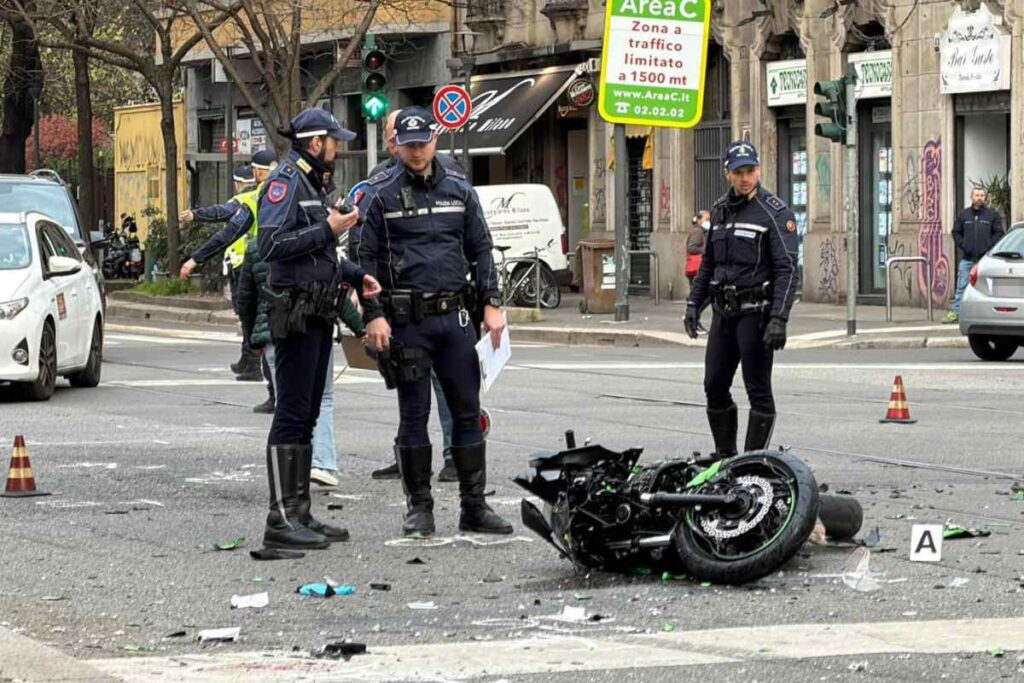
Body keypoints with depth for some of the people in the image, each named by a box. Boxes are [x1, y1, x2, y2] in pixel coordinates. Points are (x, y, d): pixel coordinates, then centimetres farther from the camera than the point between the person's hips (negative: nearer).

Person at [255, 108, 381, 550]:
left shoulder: (315, 185, 19)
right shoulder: (285, 182, -10)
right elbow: (270, 245, -23)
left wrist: (356, 277, 15)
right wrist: (328, 229, -20)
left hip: (319, 315, 10)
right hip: (295, 314, -10)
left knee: (306, 416, 11)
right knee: (292, 415, -11)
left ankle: (300, 514, 15)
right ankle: (281, 519, -11)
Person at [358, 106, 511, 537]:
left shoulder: (458, 189, 10)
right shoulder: (380, 194, 0)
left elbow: (480, 249, 13)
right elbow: (366, 257, -1)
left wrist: (491, 303, 4)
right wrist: (374, 315, -9)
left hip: (454, 315, 3)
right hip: (406, 320, -3)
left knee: (467, 411, 4)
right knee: (414, 415, 2)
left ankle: (474, 505, 9)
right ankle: (419, 507, 9)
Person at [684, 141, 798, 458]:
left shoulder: (775, 212, -8)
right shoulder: (720, 210, 13)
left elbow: (787, 269, -14)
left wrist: (779, 319, -22)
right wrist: (694, 304, 15)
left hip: (755, 313, -7)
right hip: (723, 312, 7)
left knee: (758, 390, -3)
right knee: (715, 388, 8)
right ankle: (725, 456, 18)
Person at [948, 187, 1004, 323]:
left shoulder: (993, 215, 3)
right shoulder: (964, 214, 8)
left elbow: (999, 233, 3)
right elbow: (956, 232, 14)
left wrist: (990, 246, -7)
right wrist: (962, 245, 1)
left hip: (985, 258, -1)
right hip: (967, 258, 1)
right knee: (962, 286, -1)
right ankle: (956, 312, -1)